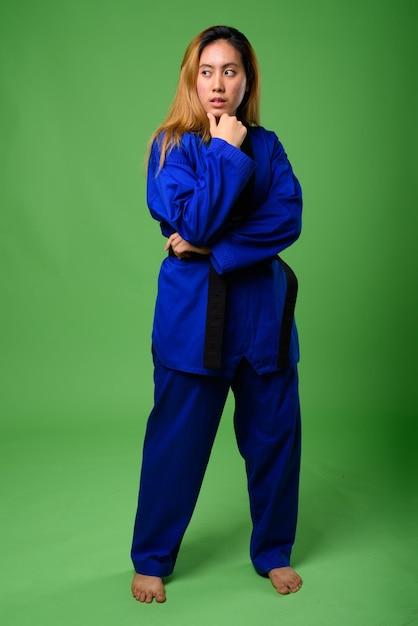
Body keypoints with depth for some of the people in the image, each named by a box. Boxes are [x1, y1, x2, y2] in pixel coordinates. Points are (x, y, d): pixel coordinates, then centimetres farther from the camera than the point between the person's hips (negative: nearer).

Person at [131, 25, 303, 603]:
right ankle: (150, 561, 25)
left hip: (262, 309, 3)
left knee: (275, 435, 10)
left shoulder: (266, 145, 6)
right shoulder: (172, 145, -2)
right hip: (193, 314, -3)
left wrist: (213, 249, -16)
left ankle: (273, 552, 31)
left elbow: (288, 219, -8)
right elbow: (193, 223, -16)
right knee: (176, 441, 5)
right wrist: (226, 152, -14)